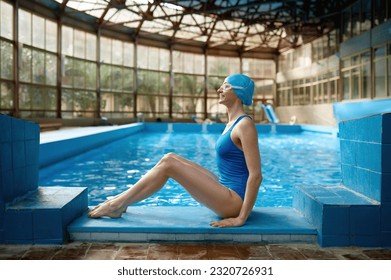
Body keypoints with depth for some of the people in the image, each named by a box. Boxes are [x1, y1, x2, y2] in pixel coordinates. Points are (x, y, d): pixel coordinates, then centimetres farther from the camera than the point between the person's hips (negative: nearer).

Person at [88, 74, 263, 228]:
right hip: (227, 190, 9)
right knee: (171, 158, 3)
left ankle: (116, 206, -1)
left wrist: (241, 218, -22)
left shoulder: (245, 125, -16)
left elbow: (256, 175, -21)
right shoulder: (232, 123, 13)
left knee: (168, 164, -13)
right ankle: (121, 199, 9)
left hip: (234, 200, -9)